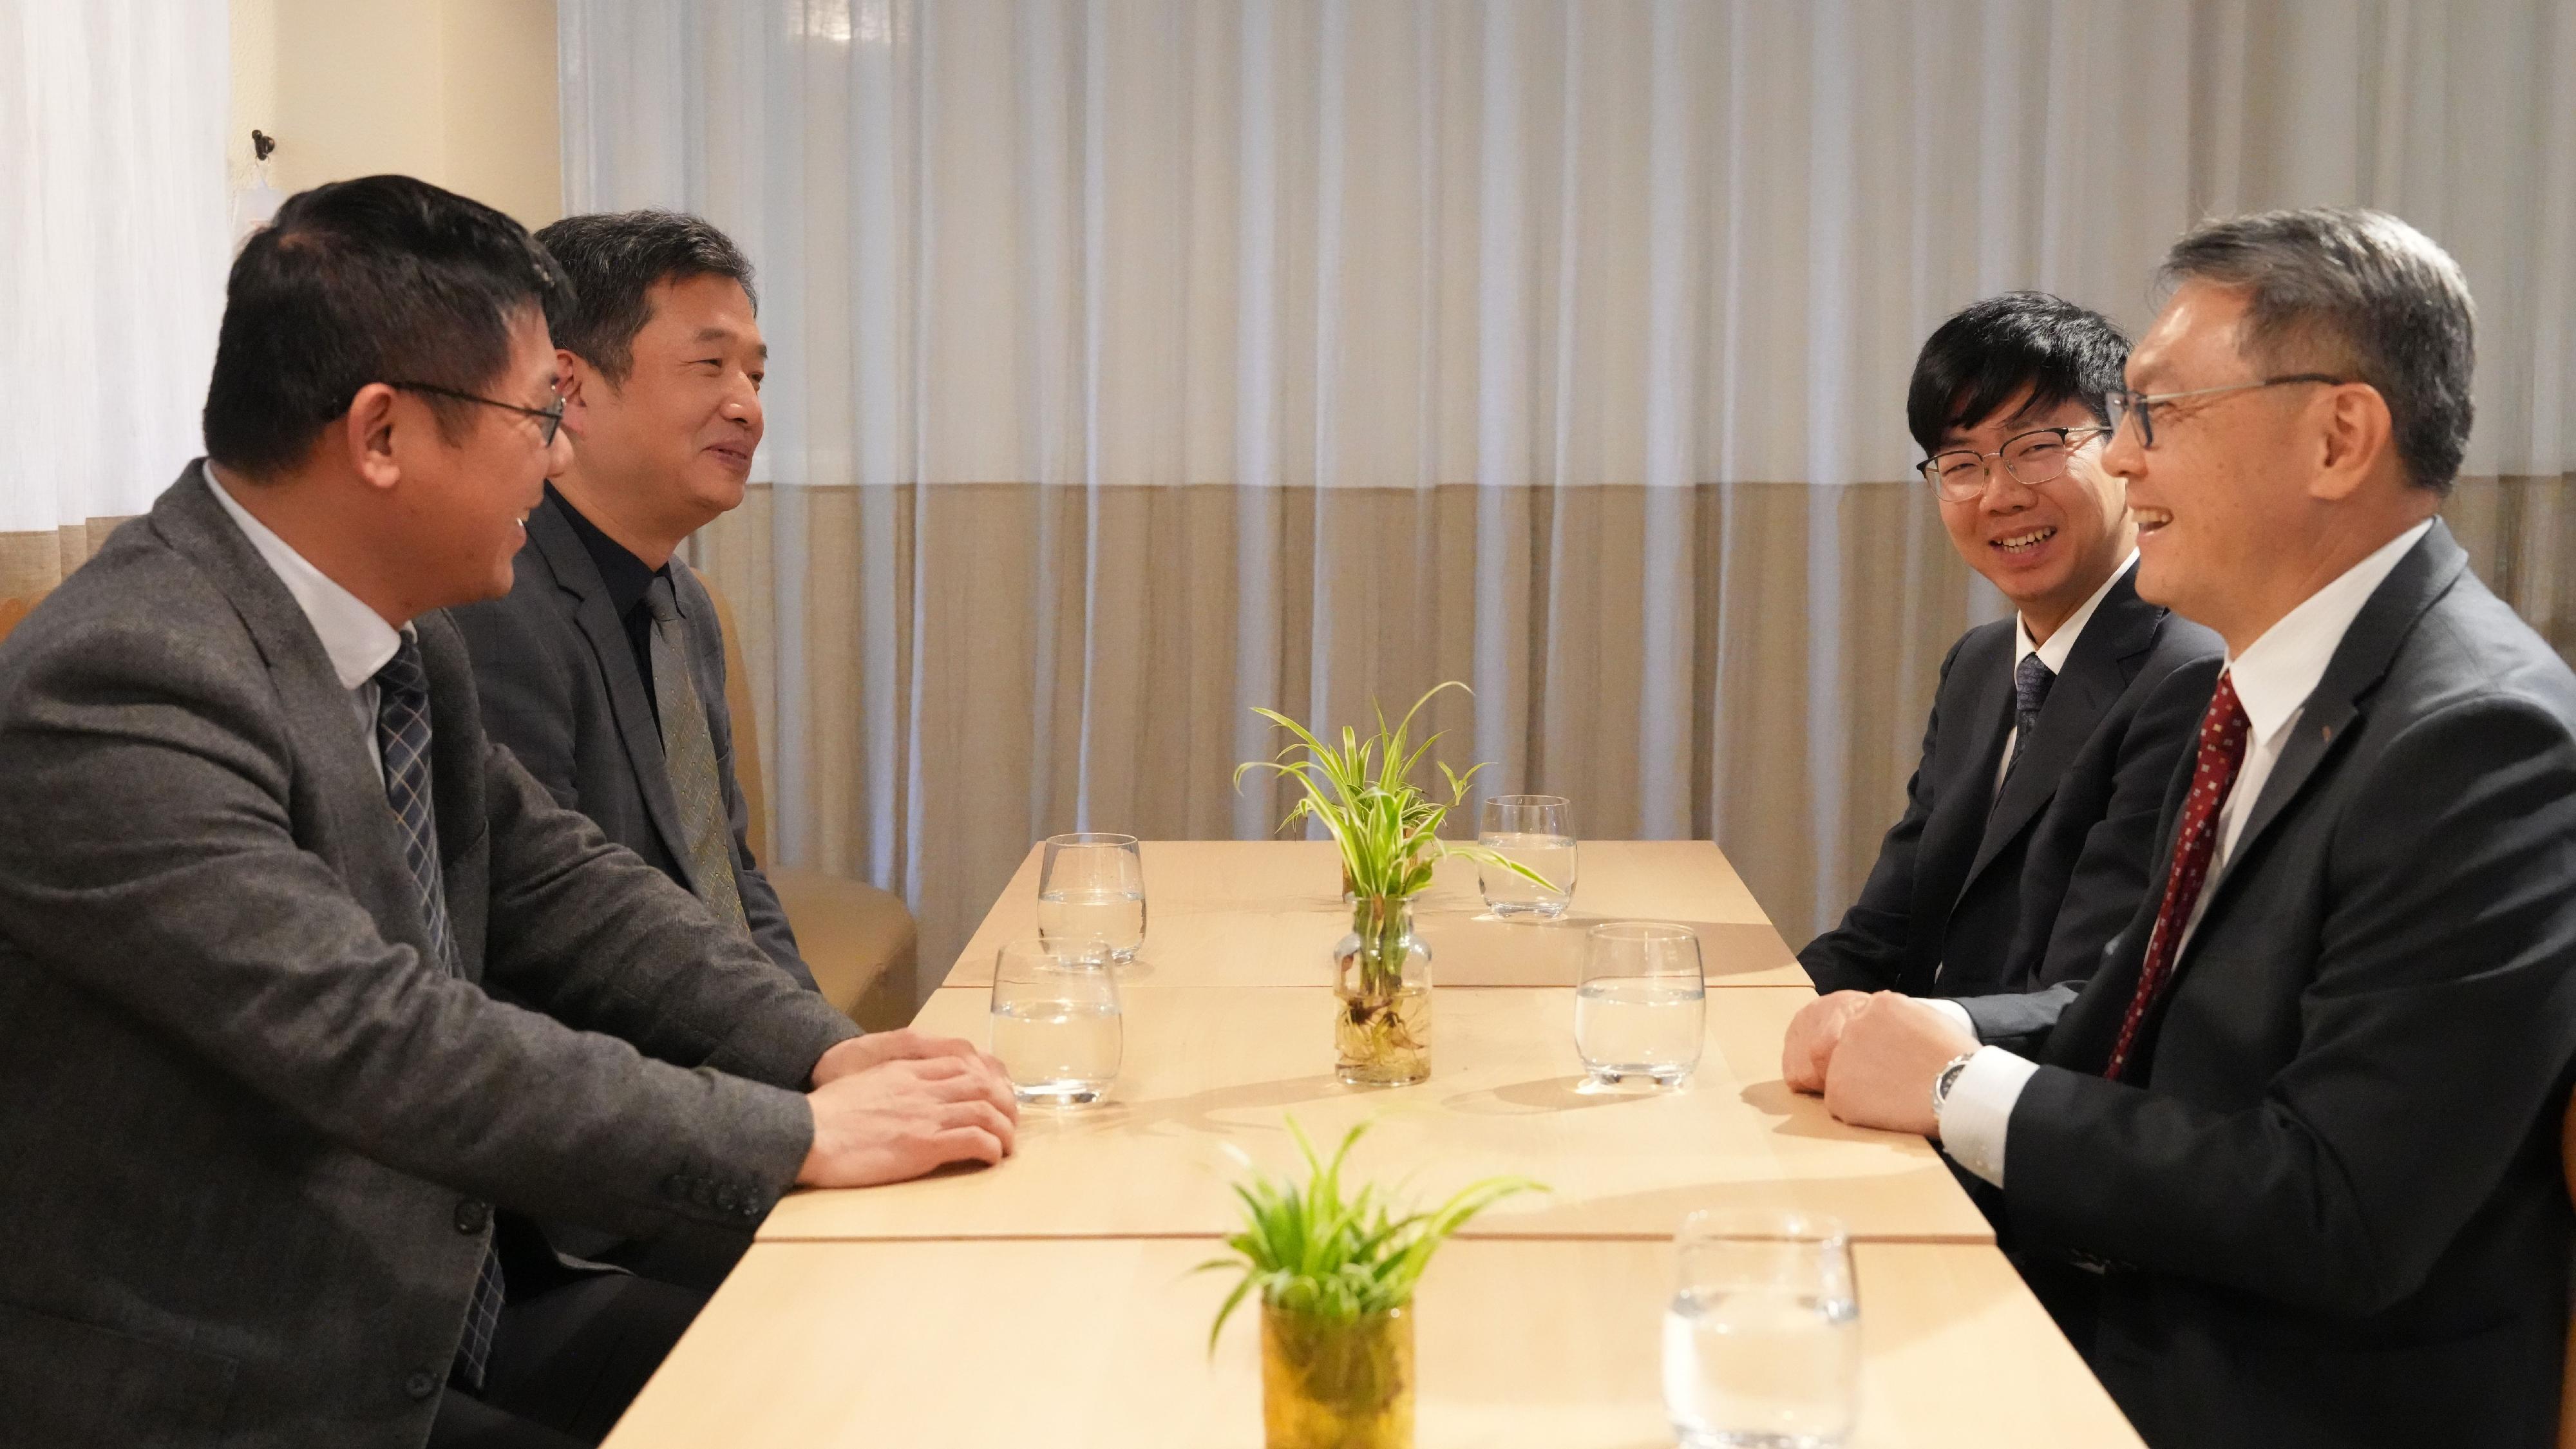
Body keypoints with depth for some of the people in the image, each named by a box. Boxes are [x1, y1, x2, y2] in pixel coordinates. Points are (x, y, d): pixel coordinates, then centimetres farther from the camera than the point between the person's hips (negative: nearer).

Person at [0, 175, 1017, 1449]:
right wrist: (799, 1136, -26)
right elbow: (373, 1040, -30)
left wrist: (824, 1053, -7)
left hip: (436, 1320, 8)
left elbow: (560, 887, 9)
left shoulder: (407, 642, 3)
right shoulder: (117, 689, -24)